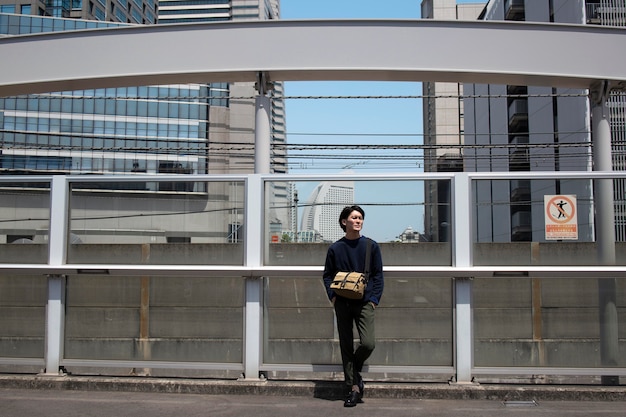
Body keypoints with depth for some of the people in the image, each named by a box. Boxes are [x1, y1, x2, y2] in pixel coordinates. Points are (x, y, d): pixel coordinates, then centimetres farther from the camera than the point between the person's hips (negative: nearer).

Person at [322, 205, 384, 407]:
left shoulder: (371, 246, 5)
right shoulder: (335, 248, 6)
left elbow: (378, 275, 5)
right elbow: (327, 275, 11)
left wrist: (374, 299, -5)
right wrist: (332, 296, -4)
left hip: (364, 302, -1)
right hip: (342, 304, 1)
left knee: (368, 343, -13)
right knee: (346, 346, 4)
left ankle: (355, 370, 18)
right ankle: (354, 387, 14)